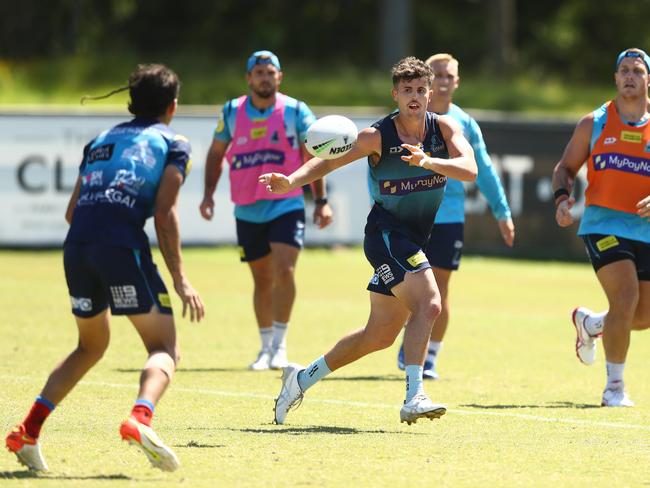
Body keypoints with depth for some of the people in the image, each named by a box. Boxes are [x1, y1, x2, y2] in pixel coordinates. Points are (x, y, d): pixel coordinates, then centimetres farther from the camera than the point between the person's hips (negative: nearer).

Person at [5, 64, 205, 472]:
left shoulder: (101, 141, 27)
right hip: (123, 245, -5)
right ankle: (141, 417, -30)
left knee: (91, 346, 25)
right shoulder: (172, 144, 11)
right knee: (165, 348, 1)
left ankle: (29, 430, 12)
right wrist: (180, 278, -4)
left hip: (77, 246, 5)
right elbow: (164, 213, -2)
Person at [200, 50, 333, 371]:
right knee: (262, 280, 9)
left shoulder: (295, 111, -4)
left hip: (286, 206, -3)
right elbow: (216, 153, 15)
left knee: (284, 270, -18)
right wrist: (208, 193, 6)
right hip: (247, 210, 3)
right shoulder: (232, 112, 3)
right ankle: (266, 347, 22)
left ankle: (279, 344, -10)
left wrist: (321, 201, -5)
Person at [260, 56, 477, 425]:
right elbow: (329, 161, -6)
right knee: (428, 304, -27)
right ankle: (414, 396, -32)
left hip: (415, 239, 6)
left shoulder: (445, 128, -2)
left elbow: (470, 170, -17)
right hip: (386, 232, -6)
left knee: (380, 336, 13)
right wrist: (291, 181, -23)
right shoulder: (378, 136, -11)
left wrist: (429, 161, -35)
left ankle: (303, 377, 29)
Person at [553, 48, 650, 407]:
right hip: (603, 225, -3)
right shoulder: (594, 124, 5)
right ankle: (614, 386, -9)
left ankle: (589, 323, 39)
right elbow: (566, 167, 13)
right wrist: (562, 196, -7)